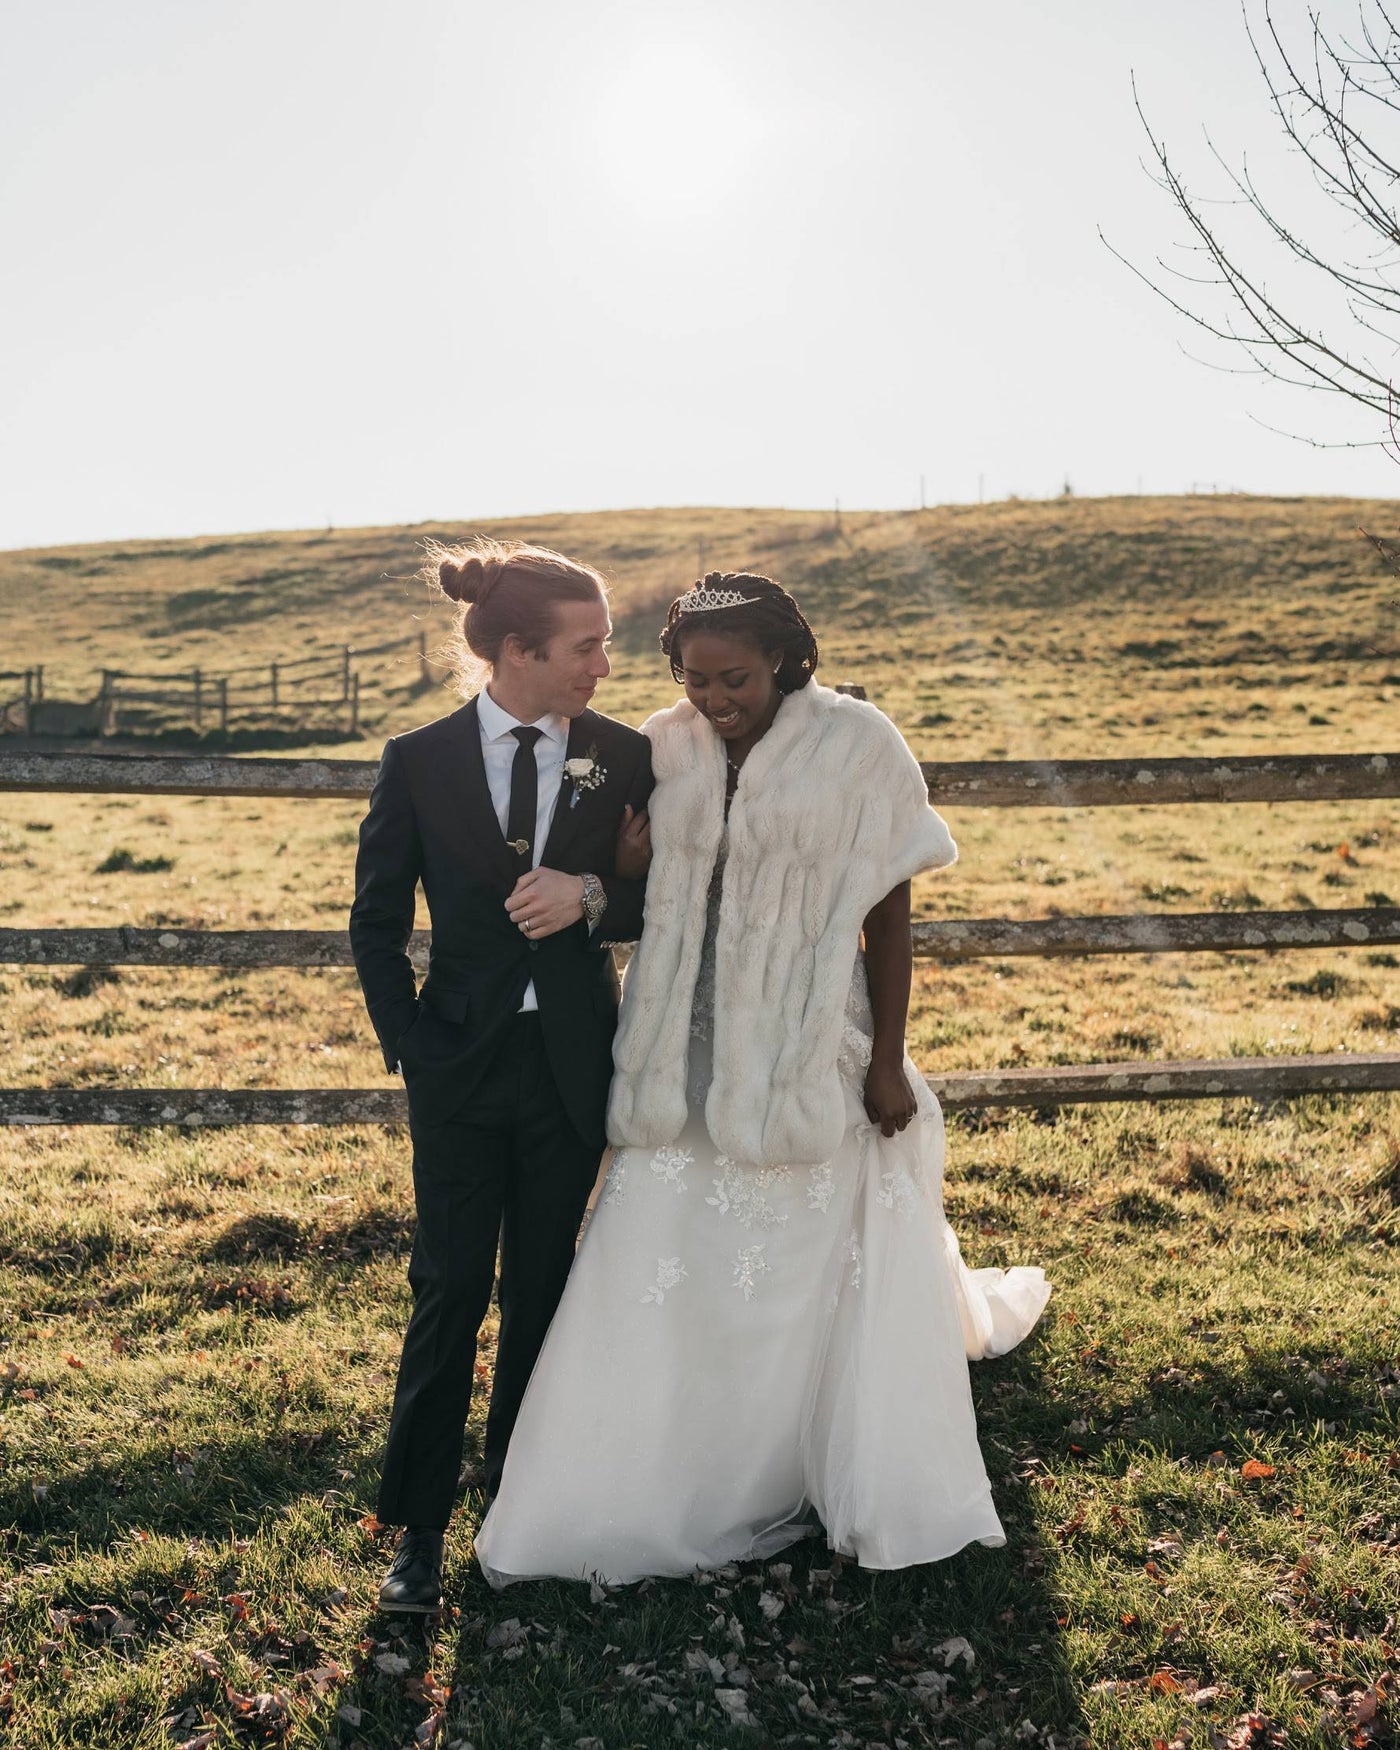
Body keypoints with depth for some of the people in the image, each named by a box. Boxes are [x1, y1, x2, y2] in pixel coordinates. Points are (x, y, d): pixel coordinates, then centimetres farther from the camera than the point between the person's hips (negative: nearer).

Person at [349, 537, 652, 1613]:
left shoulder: (625, 758, -2)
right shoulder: (421, 762, -5)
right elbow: (378, 923, 3)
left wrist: (592, 896, -17)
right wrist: (410, 1043, -3)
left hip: (576, 1064, 2)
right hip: (463, 1064, -1)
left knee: (543, 1286, 13)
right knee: (452, 1292, 3)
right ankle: (421, 1524, 19)